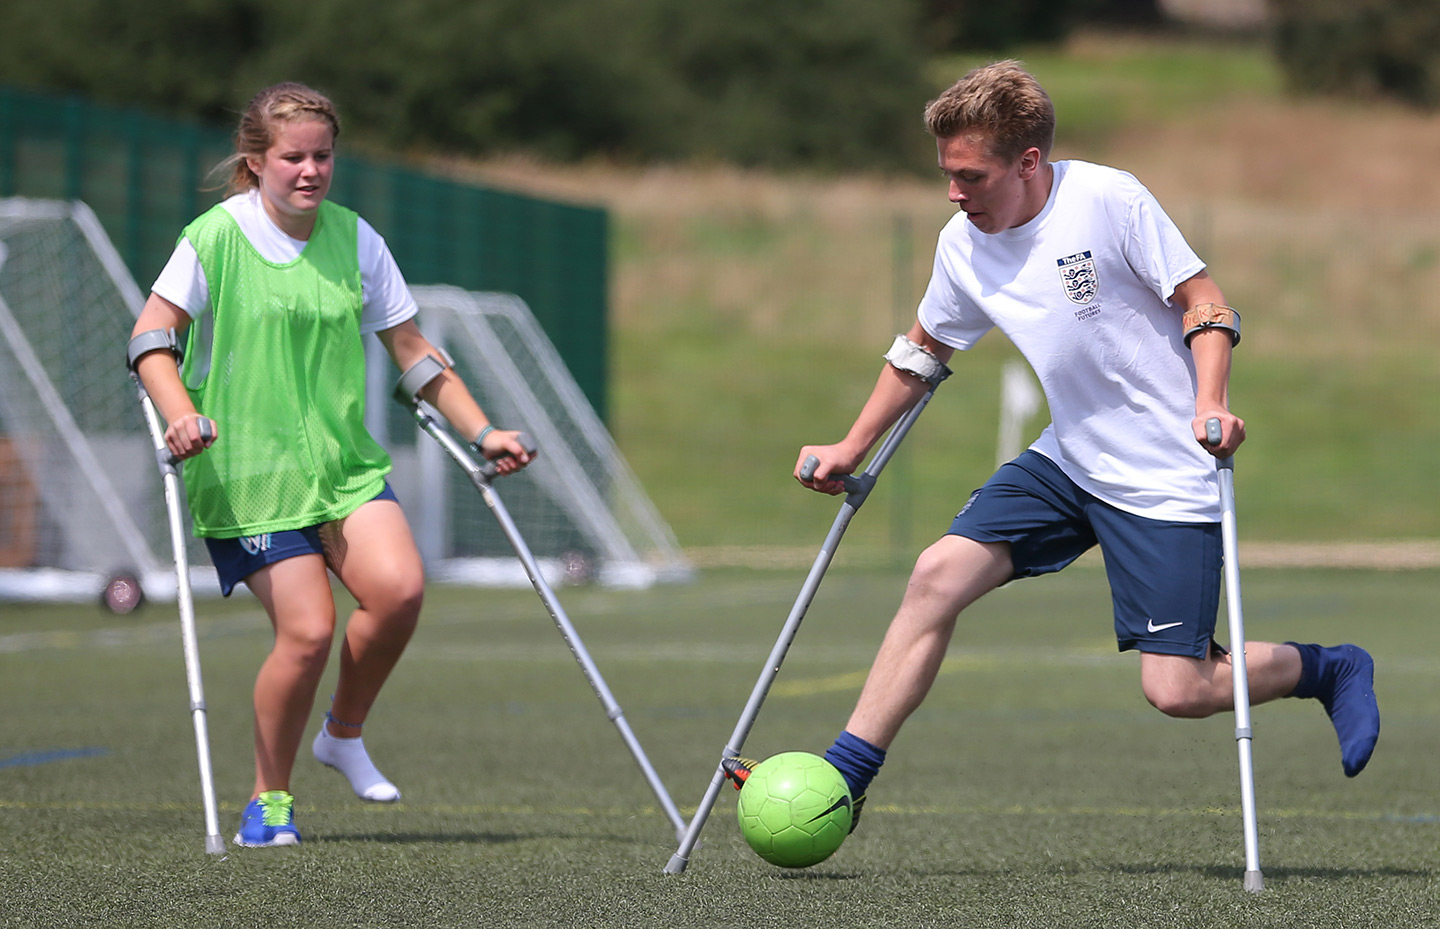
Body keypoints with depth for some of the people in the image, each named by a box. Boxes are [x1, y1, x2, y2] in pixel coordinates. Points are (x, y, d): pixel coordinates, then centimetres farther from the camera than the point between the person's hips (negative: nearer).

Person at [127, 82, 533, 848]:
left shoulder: (354, 239, 7)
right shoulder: (218, 236, -6)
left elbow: (409, 346, 14)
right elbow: (151, 336, -8)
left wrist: (481, 432, 8)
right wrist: (179, 413, -26)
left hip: (344, 460, 4)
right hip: (248, 470, -4)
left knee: (398, 588, -19)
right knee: (308, 629, -15)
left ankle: (343, 735, 9)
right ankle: (269, 799, 7)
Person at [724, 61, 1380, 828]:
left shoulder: (1107, 200, -18)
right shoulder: (962, 245, 1)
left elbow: (1204, 301, -12)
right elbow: (923, 348, 20)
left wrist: (1211, 403, -27)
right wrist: (852, 449, 20)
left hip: (1168, 475, -6)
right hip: (1068, 461, 6)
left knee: (1176, 692, -13)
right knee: (937, 575, -9)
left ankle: (1328, 670, 15)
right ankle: (841, 778, -2)